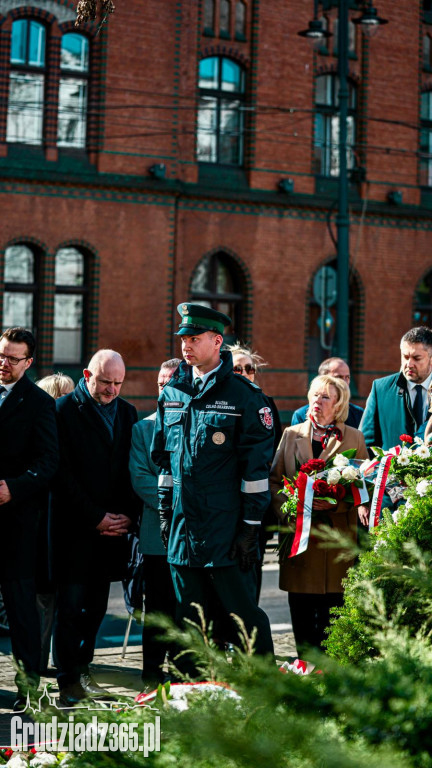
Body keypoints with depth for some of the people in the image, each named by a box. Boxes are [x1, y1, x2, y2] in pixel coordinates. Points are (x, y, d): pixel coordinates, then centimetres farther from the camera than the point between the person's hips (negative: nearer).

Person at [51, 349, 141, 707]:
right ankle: (68, 680, -1)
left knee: (96, 606, 9)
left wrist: (129, 514, 0)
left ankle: (82, 669, 19)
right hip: (76, 528, -5)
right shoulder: (65, 410, -3)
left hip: (114, 526, 5)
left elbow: (136, 469, 14)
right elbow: (63, 473, -8)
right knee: (71, 604, -5)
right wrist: (95, 517, -10)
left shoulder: (127, 413, 13)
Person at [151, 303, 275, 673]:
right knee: (188, 615, 11)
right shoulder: (171, 393, 11)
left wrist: (251, 526, -10)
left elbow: (256, 463, -7)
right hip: (183, 525, 5)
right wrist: (165, 511, 14)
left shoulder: (244, 395, -5)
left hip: (226, 527, -5)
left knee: (243, 610, -2)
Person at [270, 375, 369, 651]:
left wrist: (336, 502, -12)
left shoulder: (354, 438, 8)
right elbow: (274, 480, 11)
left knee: (332, 606, -3)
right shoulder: (291, 435, 13)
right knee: (301, 607, 0)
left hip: (338, 532, -1)